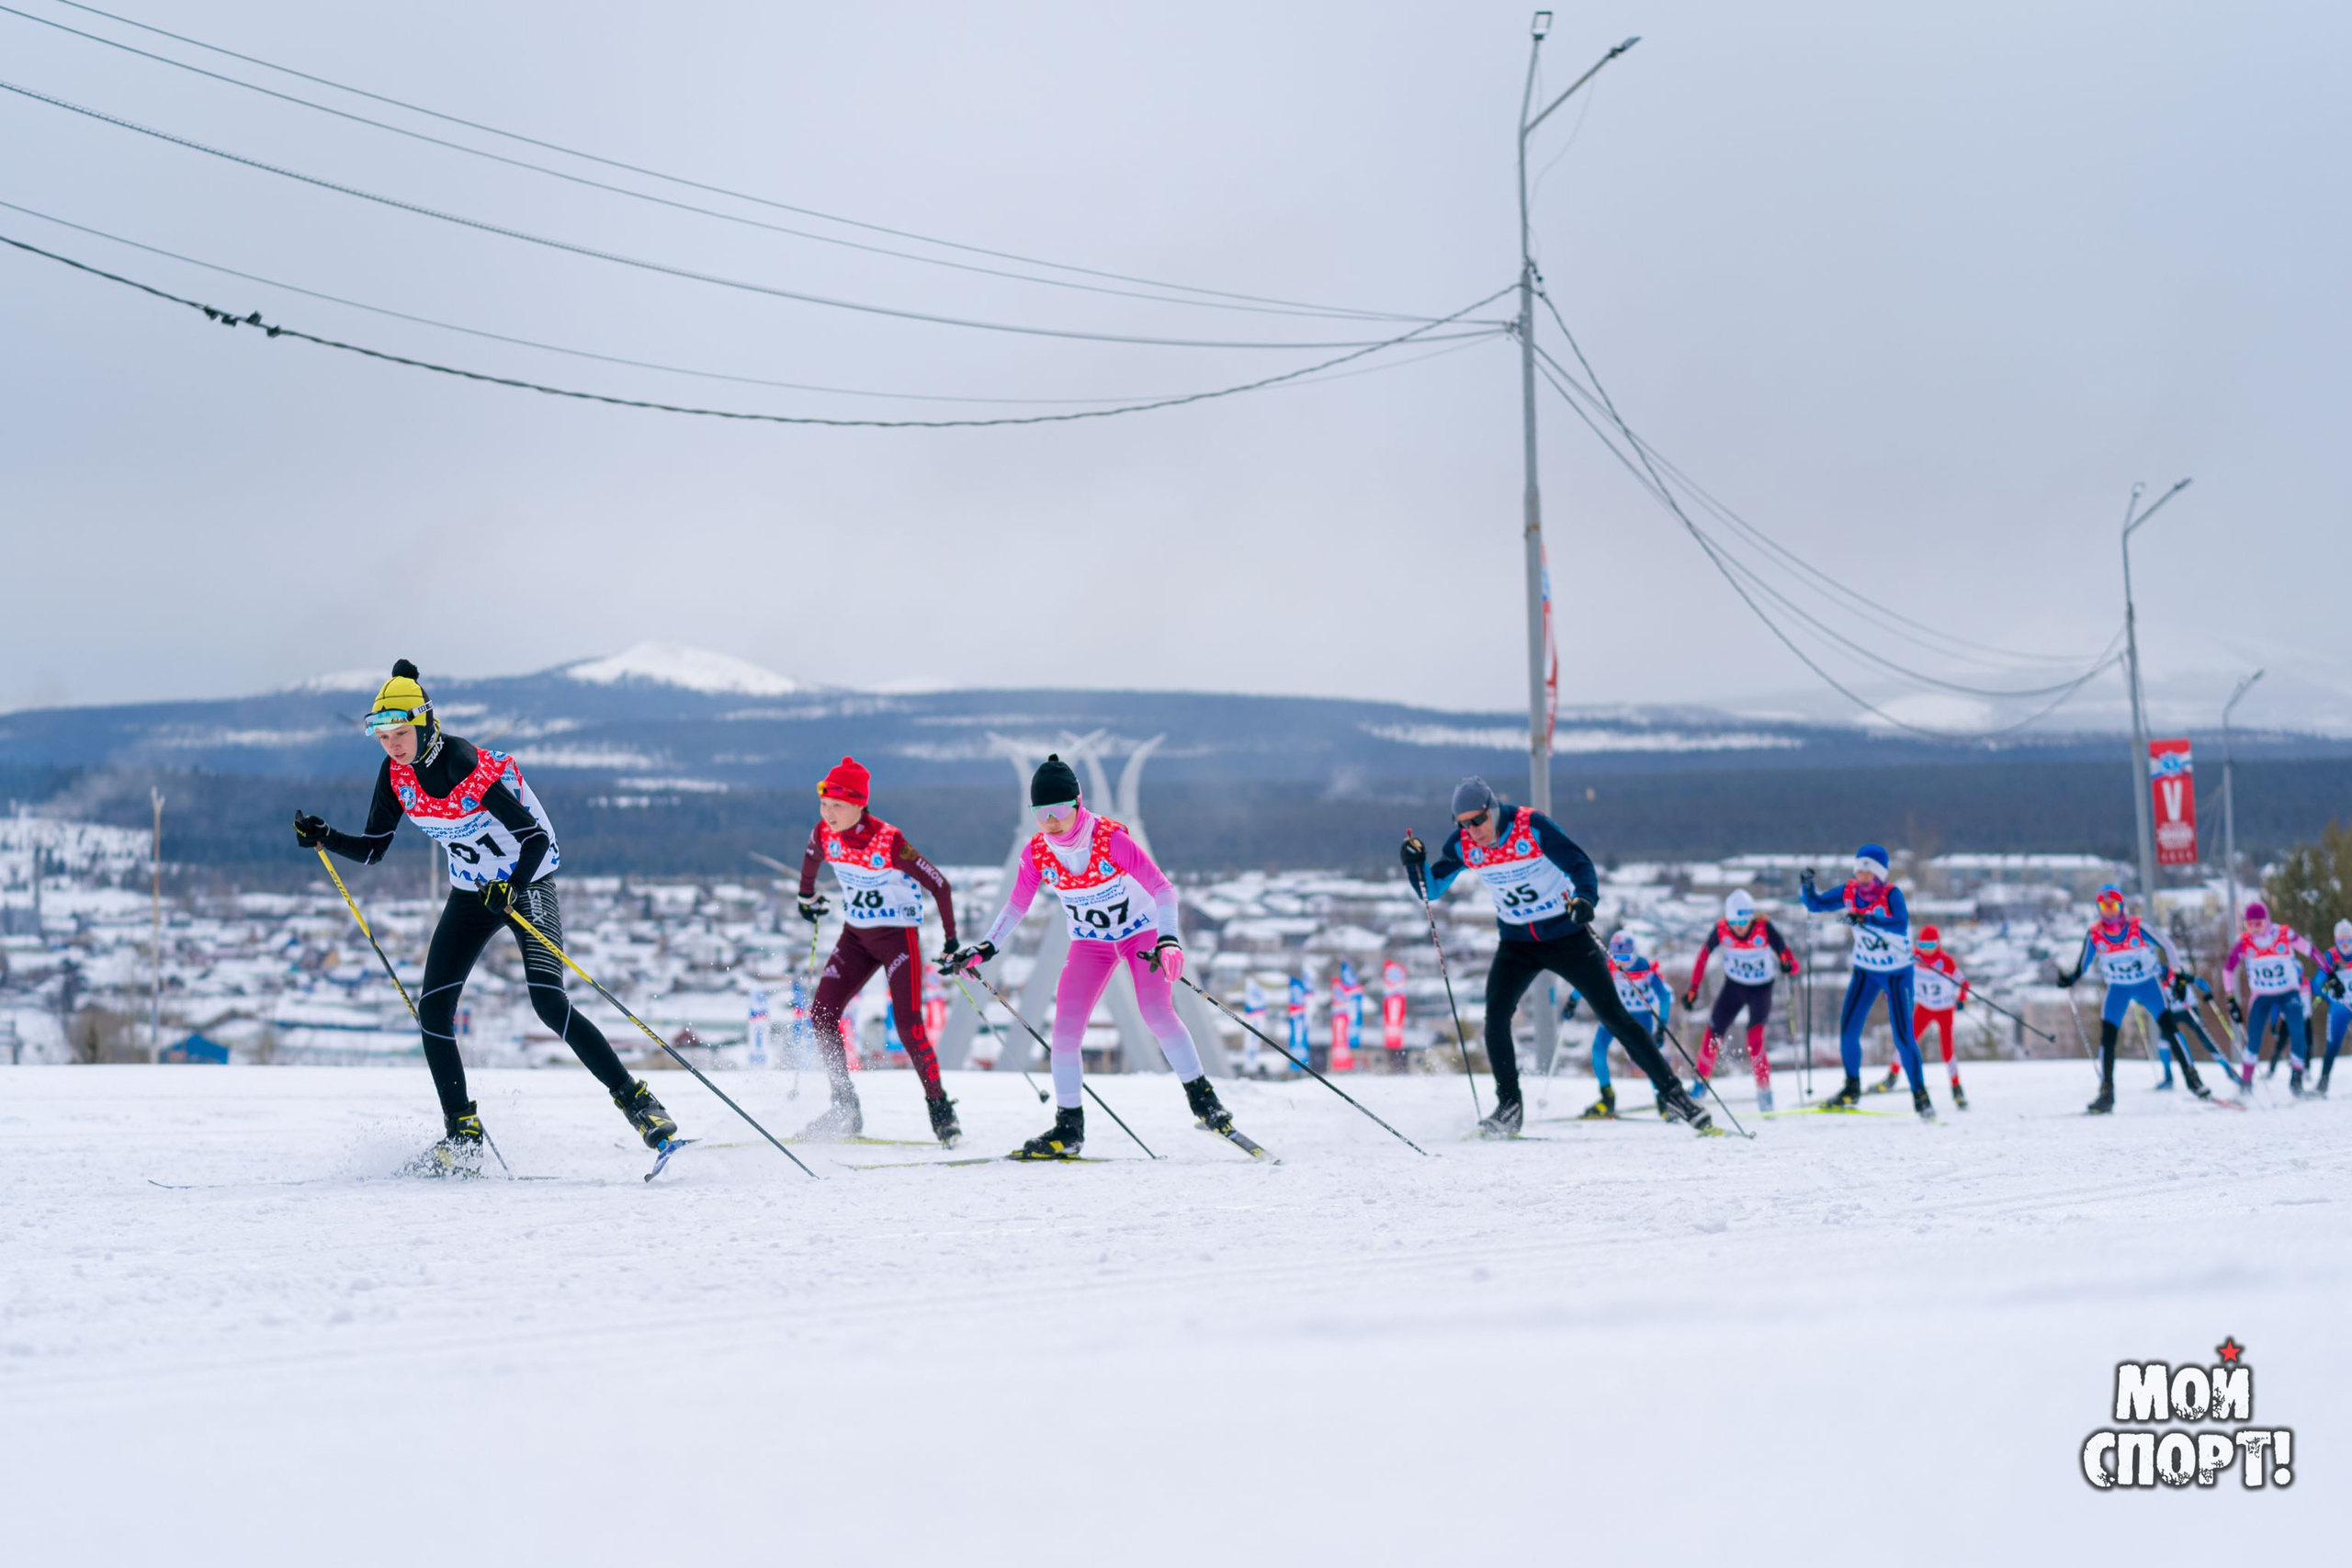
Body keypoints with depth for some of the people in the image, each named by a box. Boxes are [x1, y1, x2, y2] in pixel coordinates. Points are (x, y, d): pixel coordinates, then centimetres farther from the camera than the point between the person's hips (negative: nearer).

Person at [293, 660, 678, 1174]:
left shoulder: (471, 768, -27)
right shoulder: (396, 774, -7)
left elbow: (537, 838, -27)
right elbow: (373, 848, 1)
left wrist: (511, 889, -43)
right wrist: (324, 839, -17)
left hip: (527, 885, -7)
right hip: (471, 894, 7)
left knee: (548, 1000, -23)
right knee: (433, 1009, -7)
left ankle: (635, 1100, -14)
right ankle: (462, 1138, 2)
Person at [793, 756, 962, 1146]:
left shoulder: (889, 842, -26)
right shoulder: (824, 833, -10)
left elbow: (939, 886, -19)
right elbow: (811, 858, 16)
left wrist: (952, 943, -17)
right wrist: (807, 898, 31)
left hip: (898, 934, -6)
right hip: (855, 935, 6)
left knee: (907, 1023, -16)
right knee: (822, 1014, -4)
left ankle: (939, 1106, 0)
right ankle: (845, 1109, 6)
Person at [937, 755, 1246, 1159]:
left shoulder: (1112, 839, -27)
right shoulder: (1037, 853, -14)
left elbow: (1162, 887, -24)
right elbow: (1017, 904, 1)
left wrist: (1168, 939, -37)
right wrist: (984, 950, -7)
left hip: (1141, 931, -4)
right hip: (1089, 942, 4)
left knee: (1157, 1014, -24)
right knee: (1065, 1031, -9)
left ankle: (1203, 1098, -8)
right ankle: (1069, 1129, 2)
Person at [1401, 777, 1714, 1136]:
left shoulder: (1532, 826, -21)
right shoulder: (1462, 844, -9)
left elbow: (1580, 865, -21)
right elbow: (1431, 889, 0)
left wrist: (1584, 898, -40)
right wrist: (1416, 863, -20)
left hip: (1567, 936, -3)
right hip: (1517, 944, 3)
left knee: (1614, 1015, -4)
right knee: (1496, 1016, -16)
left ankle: (1671, 1091, 3)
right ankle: (1509, 1107, -4)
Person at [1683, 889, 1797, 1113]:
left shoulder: (1764, 929, -25)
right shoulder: (1721, 930, -19)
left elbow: (1784, 952, -25)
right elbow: (1704, 954, -5)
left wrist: (1789, 966, -49)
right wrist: (1693, 989, -2)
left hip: (1761, 988, -3)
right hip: (1733, 985, 3)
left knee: (1755, 1040, -21)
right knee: (1713, 1035, 3)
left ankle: (1764, 1092, -7)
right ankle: (1701, 1082, 28)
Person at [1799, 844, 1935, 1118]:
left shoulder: (1891, 894, -23)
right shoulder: (1850, 892, -9)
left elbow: (1901, 925, -39)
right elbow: (1816, 904, 1)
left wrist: (1866, 920, -50)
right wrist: (1808, 886, -19)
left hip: (1897, 972, -4)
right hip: (1865, 970, 4)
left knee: (1903, 1037, -8)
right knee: (1847, 1031, 0)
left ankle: (1920, 1094, 7)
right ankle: (1852, 1090, 17)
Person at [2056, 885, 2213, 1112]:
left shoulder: (2137, 927, -18)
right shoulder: (2094, 935, -12)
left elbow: (2165, 946, -7)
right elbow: (2082, 965, -1)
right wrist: (2068, 978, -19)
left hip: (2148, 983, -2)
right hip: (2118, 988, 2)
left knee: (2168, 1026, -16)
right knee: (2107, 1037, -9)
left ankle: (2192, 1078, -7)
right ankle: (2106, 1094, -2)